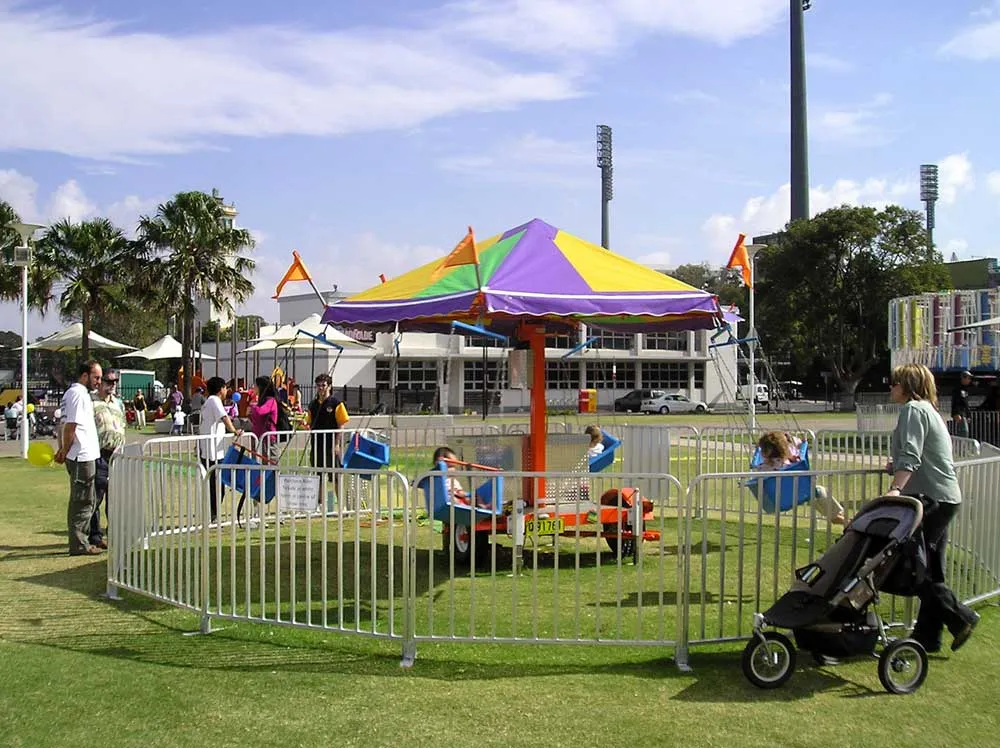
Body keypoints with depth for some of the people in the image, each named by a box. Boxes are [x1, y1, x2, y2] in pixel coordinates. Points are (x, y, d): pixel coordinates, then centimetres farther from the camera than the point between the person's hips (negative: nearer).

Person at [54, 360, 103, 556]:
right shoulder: (78, 393, -14)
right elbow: (70, 426, -19)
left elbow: (67, 424, 19)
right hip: (83, 456, -10)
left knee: (82, 501, 15)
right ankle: (78, 544, -1)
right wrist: (64, 451, -10)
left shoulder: (77, 393, 18)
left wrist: (63, 451, 15)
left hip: (84, 455, 10)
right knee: (82, 502, -5)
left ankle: (80, 541, 21)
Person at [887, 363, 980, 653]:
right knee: (930, 570, 11)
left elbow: (910, 456, -24)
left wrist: (895, 488, -34)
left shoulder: (913, 409, -10)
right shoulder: (929, 409, 21)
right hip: (944, 499, 10)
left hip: (932, 500, -10)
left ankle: (960, 617, -1)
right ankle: (927, 636, 15)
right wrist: (896, 467, 32)